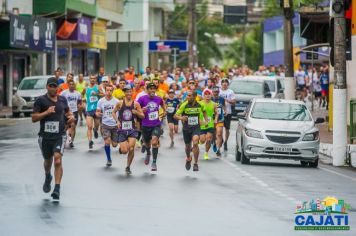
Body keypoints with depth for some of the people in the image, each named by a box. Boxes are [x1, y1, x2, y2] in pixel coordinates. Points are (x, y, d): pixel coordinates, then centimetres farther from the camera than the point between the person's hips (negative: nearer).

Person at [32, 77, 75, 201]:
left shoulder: (62, 100, 7)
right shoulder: (40, 100, -4)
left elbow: (67, 111, 27)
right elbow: (34, 118, -9)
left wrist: (71, 116, 4)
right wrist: (46, 112, -22)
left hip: (59, 136, 0)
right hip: (45, 136, 0)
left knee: (58, 160, -18)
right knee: (48, 160, 18)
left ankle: (57, 189, -19)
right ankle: (48, 177, 51)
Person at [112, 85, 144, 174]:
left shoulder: (136, 104, 1)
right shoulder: (120, 103, -1)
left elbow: (142, 116, 6)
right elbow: (114, 112, 13)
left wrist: (136, 112, -14)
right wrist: (117, 121, -2)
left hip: (132, 129, 1)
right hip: (122, 129, -1)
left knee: (131, 148, -12)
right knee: (124, 151, -9)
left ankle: (128, 167, 7)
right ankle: (121, 148, 31)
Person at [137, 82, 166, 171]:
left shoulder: (158, 99, 2)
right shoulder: (142, 99, -8)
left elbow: (162, 103, 26)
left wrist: (164, 111, 11)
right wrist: (141, 110, -23)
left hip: (156, 125, 0)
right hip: (145, 126, 0)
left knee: (154, 142, -21)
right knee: (147, 144, 16)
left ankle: (154, 162, -13)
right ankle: (148, 153, 53)